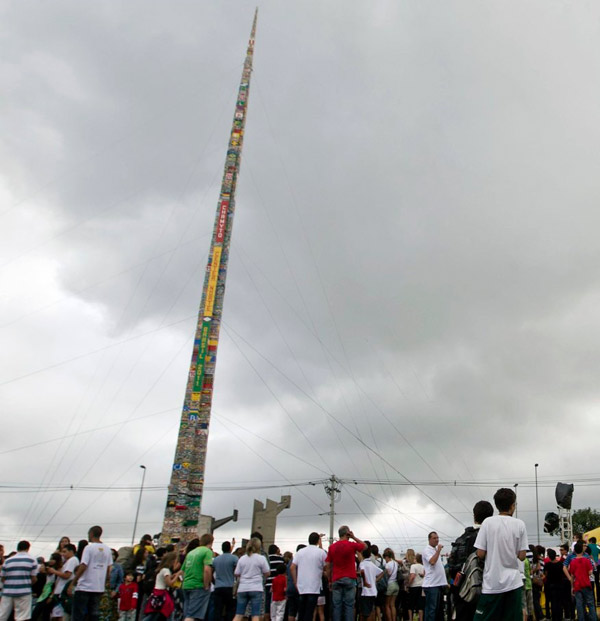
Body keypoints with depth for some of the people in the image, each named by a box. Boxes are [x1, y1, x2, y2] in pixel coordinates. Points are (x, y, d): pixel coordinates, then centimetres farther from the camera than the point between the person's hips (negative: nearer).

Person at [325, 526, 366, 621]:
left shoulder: (332, 547, 4)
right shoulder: (352, 545, -6)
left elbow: (327, 565, 5)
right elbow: (364, 545, 14)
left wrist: (329, 580, 12)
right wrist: (353, 537, 10)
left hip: (336, 580, 3)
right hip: (349, 579, -3)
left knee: (337, 606, 6)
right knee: (349, 605, 2)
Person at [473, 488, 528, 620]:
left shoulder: (488, 522, -6)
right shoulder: (520, 524, -2)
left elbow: (480, 554, -7)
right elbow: (522, 556, -1)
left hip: (491, 583, -2)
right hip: (513, 582, 2)